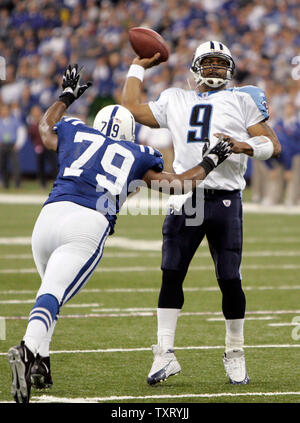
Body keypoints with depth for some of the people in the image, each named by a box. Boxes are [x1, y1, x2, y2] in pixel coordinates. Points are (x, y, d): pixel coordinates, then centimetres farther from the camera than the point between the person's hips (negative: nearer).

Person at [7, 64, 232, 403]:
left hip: (50, 215, 3)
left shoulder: (76, 134, 28)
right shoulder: (136, 157, 23)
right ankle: (29, 348, -43)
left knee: (52, 289, 26)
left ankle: (39, 360, 14)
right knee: (52, 296, -15)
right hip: (89, 226, -3)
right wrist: (210, 162, 44)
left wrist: (66, 97, 66)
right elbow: (180, 183, 28)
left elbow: (45, 127, 51)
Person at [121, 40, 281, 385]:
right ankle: (164, 353, 2)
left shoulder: (241, 101, 10)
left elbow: (273, 145, 6)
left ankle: (235, 355, 14)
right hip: (186, 198, 2)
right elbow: (131, 107, 25)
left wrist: (244, 146, -12)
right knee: (171, 275, -3)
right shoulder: (175, 101, 18)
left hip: (225, 199, -2)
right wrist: (138, 67, 30)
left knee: (230, 280, 0)